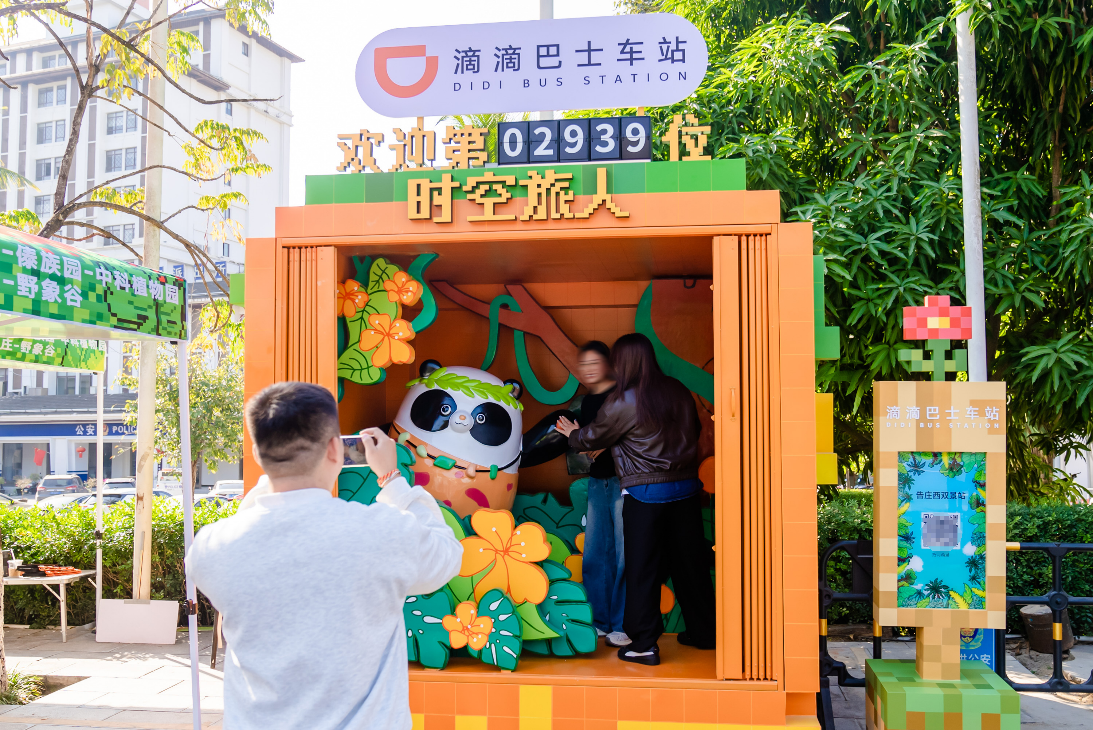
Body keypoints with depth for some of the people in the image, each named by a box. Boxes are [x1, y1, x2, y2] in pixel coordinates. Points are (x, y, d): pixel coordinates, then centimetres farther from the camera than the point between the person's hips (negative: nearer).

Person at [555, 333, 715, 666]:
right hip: (686, 488, 5)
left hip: (645, 495, -5)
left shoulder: (622, 403, -11)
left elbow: (591, 439, 2)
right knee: (690, 562, 15)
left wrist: (571, 432, 23)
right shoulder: (678, 391, 4)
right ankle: (703, 631, 27)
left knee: (643, 568, 4)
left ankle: (644, 645, 8)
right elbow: (694, 431, 16)